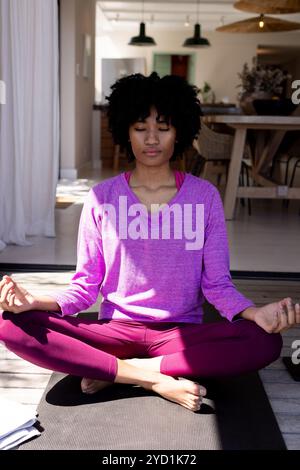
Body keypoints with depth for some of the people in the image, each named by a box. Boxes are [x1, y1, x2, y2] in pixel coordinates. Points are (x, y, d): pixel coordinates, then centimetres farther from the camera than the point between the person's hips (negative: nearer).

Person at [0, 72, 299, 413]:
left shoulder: (205, 196, 0)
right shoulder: (101, 199, 1)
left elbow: (217, 283, -2)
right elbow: (86, 285, 1)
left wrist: (254, 313, -23)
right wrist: (35, 302, -19)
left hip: (182, 333, 0)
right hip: (115, 330, 0)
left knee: (265, 342, -29)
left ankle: (116, 373, -17)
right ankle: (155, 380, -20)